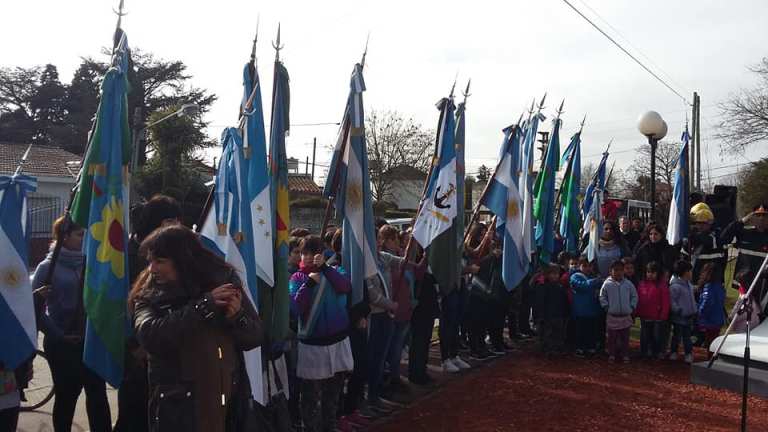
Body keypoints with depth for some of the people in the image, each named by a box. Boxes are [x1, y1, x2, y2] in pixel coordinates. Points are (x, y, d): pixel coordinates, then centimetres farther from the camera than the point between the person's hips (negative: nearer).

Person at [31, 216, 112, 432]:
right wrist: (58, 334, -10)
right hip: (63, 344, -3)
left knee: (97, 393, 2)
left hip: (91, 340, 3)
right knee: (66, 396, 9)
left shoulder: (89, 262, 4)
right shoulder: (48, 267, -5)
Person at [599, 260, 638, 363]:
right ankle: (612, 355, 20)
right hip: (612, 316, -1)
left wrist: (632, 307, 1)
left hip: (626, 316, 1)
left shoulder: (628, 284, -1)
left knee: (625, 337, 11)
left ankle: (625, 355, 23)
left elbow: (634, 296, 9)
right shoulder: (607, 284, -5)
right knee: (612, 337, 9)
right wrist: (606, 307, -5)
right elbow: (602, 297, 3)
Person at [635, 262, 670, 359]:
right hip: (644, 316, 4)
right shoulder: (642, 284, 5)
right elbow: (638, 300, 8)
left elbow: (665, 302, -10)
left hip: (658, 317, -4)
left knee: (657, 336, 7)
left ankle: (659, 353, 20)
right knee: (645, 336, 14)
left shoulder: (662, 284, -9)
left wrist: (663, 315, -13)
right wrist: (637, 313, 5)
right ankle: (645, 352, 26)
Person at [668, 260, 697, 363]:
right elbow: (672, 302, -20)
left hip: (688, 317, 8)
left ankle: (689, 354, 23)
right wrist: (679, 311, -21)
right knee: (677, 336, 5)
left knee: (687, 336, 15)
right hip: (679, 318, -8)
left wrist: (694, 311, 11)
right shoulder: (675, 286, -20)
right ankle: (673, 352, 19)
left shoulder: (689, 285, 8)